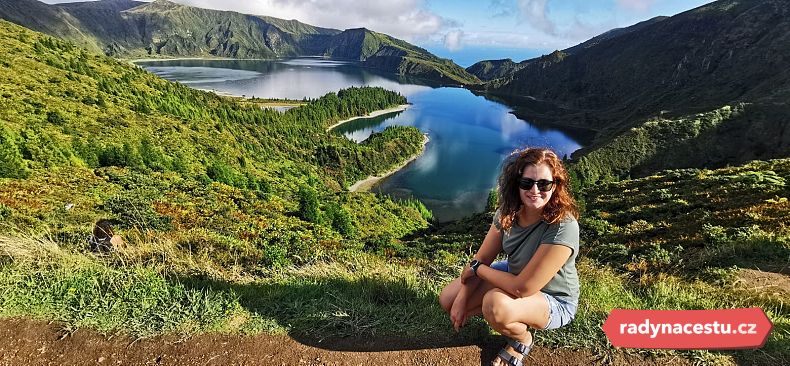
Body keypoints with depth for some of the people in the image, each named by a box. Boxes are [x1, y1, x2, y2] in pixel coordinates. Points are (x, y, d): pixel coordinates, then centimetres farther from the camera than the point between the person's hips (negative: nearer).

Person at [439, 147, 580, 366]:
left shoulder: (563, 227, -34)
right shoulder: (509, 212, -14)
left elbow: (522, 288, -33)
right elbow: (481, 258, -5)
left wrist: (475, 268, -20)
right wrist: (462, 299, -14)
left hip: (555, 301, -6)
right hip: (514, 274, 6)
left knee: (496, 304, -37)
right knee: (448, 300, -3)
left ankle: (522, 339, -2)